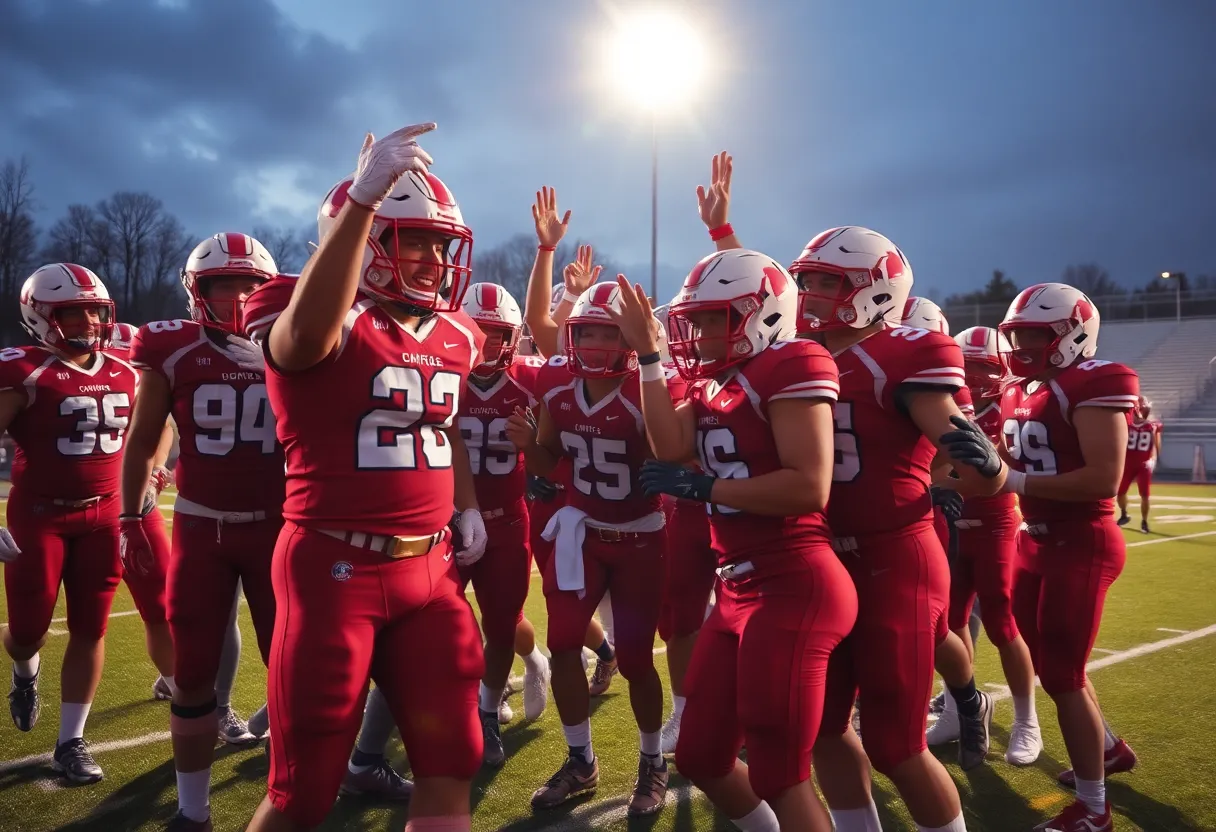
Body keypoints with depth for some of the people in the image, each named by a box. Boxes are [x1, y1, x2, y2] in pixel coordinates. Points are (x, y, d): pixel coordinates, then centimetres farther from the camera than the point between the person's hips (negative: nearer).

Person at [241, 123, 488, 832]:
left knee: (449, 771, 10)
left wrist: (467, 505, 13)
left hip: (432, 567, 6)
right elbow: (305, 338, -38)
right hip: (336, 567, -6)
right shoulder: (325, 318, -11)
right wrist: (364, 197, -42)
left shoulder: (453, 336, 10)